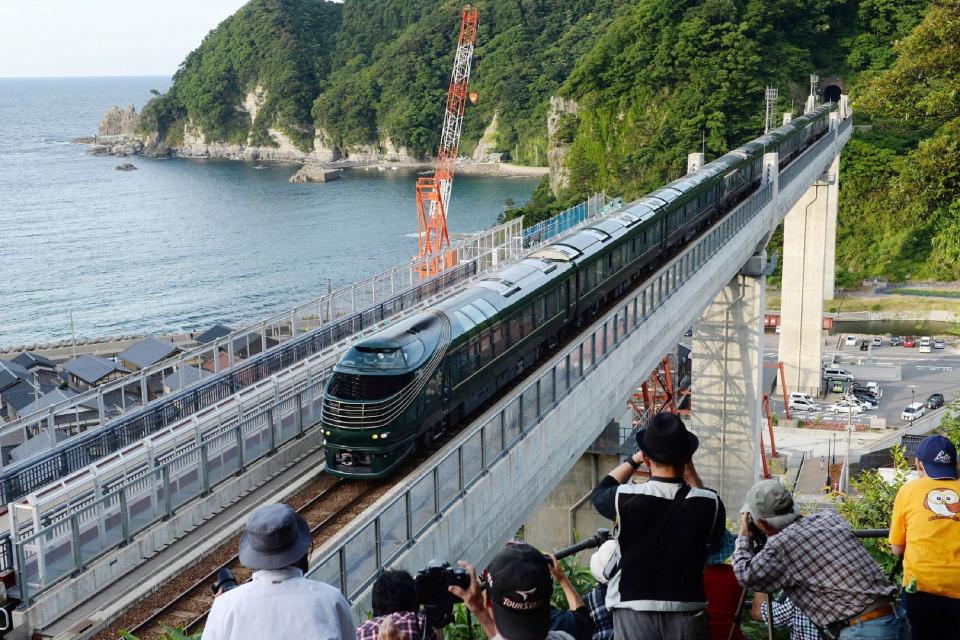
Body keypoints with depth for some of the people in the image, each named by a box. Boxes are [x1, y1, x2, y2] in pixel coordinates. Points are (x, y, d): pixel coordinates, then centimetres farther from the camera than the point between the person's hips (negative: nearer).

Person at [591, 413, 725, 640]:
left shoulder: (625, 499, -12)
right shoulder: (708, 504, -9)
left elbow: (599, 493, 13)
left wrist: (634, 459, 18)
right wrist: (690, 472, 13)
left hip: (635, 614, -1)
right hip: (687, 613, 1)